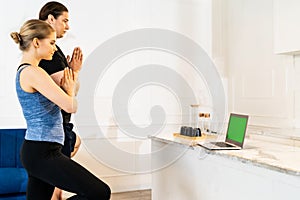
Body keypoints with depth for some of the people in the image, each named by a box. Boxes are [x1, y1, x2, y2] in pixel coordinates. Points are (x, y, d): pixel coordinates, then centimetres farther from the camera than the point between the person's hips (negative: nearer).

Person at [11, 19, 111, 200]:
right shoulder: (33, 72, -16)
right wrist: (71, 88, 1)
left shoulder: (25, 71, 15)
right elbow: (71, 106, -20)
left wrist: (73, 73, 16)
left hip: (37, 151, 11)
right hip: (43, 153, -11)